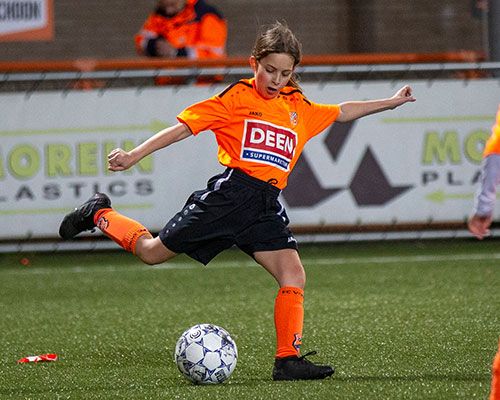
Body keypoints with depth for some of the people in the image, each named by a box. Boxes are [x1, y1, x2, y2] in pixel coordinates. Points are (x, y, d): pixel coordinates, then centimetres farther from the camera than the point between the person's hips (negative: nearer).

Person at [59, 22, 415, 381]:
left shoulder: (299, 108, 16)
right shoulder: (237, 98, -2)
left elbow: (342, 112, 34)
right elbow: (184, 127, -5)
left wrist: (390, 102, 35)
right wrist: (134, 156, -12)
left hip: (266, 208, 5)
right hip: (230, 193, -5)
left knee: (294, 276, -11)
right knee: (153, 252, 3)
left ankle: (288, 360, -8)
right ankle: (100, 215, 29)